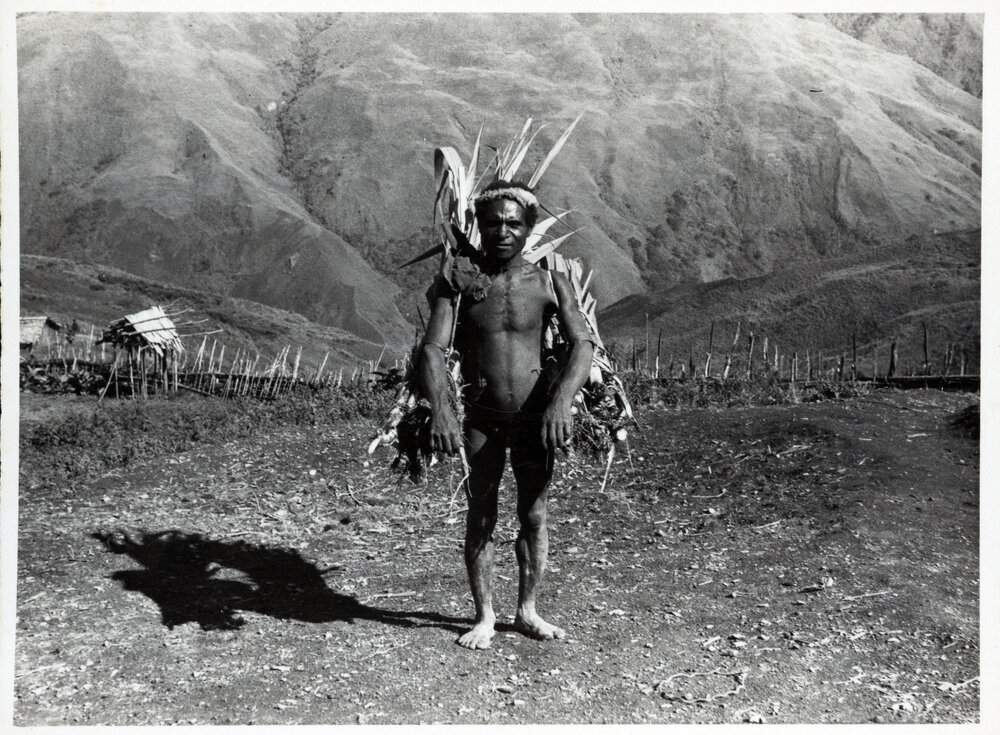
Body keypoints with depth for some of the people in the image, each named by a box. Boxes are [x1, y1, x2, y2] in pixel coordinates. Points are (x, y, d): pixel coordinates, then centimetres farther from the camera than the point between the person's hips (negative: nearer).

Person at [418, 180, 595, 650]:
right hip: (480, 417, 0)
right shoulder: (457, 282, -3)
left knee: (534, 517, 7)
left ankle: (527, 611, 25)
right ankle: (484, 616, 21)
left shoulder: (549, 284, -2)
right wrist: (440, 411, -28)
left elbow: (583, 345, -12)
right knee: (480, 517, 6)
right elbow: (433, 349, -11)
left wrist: (561, 401, -29)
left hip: (535, 417, 1)